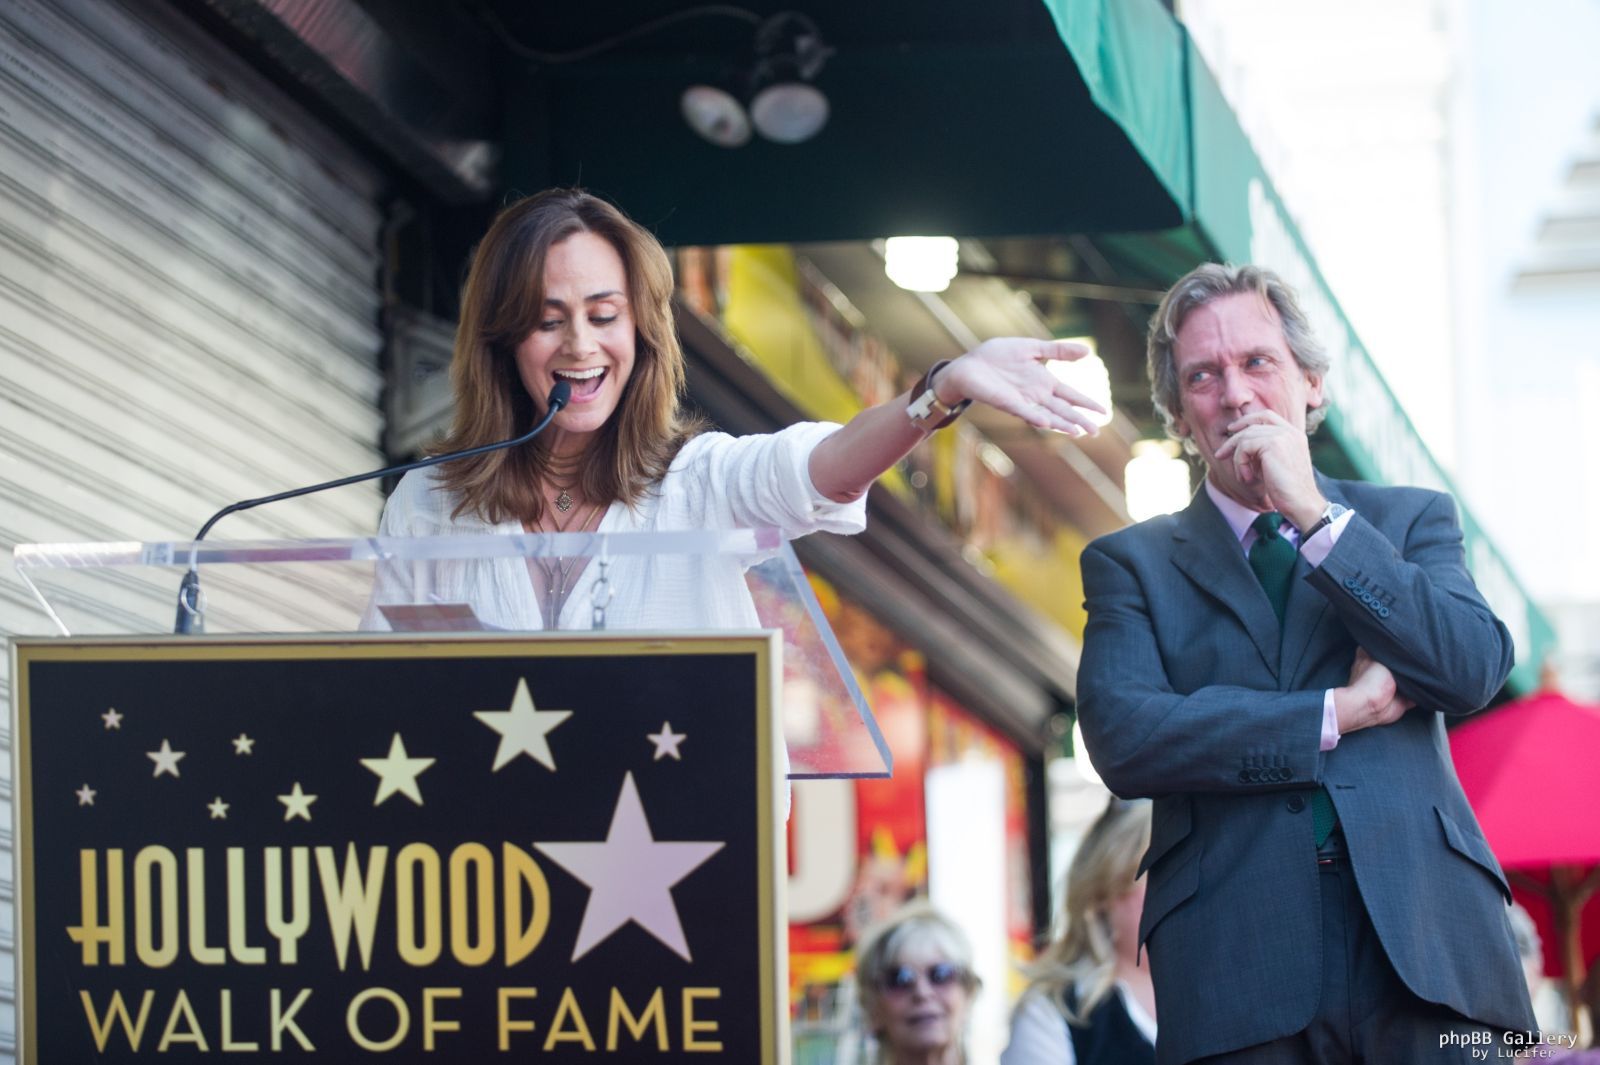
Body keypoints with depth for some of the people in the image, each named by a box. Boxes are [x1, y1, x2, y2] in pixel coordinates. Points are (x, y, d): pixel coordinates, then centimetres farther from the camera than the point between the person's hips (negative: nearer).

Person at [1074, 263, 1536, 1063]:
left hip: (1422, 939, 1)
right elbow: (1123, 736, -4)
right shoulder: (1131, 563, 13)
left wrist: (1316, 514, -4)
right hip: (1238, 967, -1)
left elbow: (1477, 669, -1)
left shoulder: (1412, 520, 17)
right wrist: (1339, 715, -6)